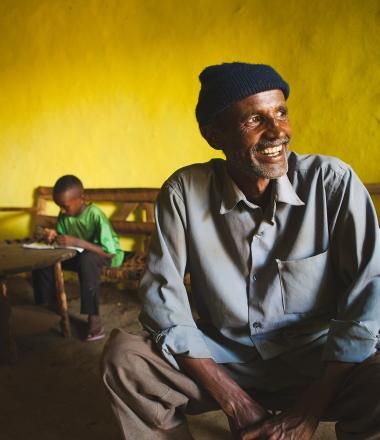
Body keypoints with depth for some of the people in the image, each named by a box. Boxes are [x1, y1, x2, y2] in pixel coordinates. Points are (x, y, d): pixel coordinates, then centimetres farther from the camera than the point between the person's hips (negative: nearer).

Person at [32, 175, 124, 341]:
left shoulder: (96, 215, -29)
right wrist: (54, 236, -22)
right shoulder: (64, 215, -11)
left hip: (107, 257, -6)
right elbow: (64, 242, 1)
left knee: (87, 259, -39)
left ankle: (94, 317, -28)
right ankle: (47, 308, 3)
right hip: (80, 254, 6)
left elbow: (110, 252, -34)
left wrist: (77, 242, -40)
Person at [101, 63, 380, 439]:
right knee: (123, 358, -20)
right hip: (221, 362, 2)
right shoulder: (183, 192, -8)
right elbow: (163, 298, -10)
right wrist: (233, 401, -17)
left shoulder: (333, 182, -12)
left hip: (317, 363, -1)